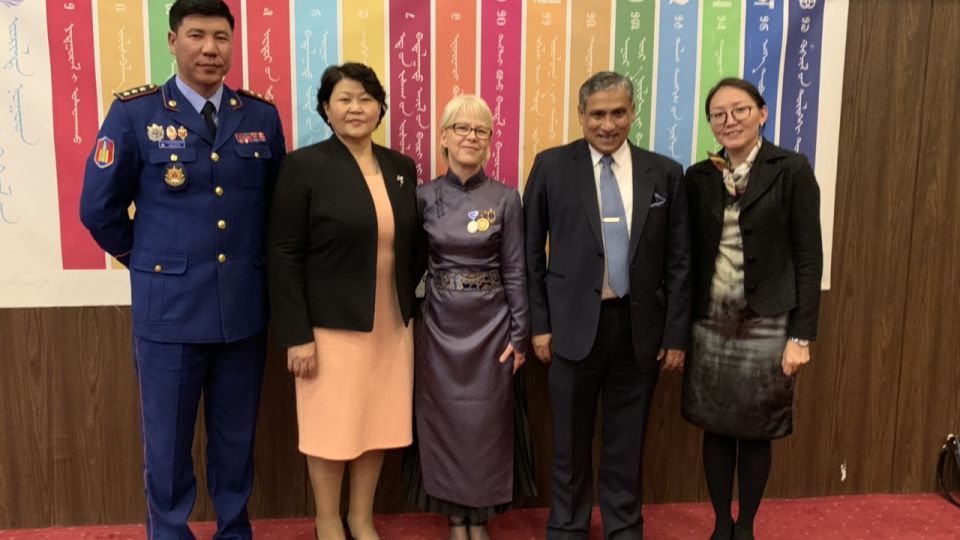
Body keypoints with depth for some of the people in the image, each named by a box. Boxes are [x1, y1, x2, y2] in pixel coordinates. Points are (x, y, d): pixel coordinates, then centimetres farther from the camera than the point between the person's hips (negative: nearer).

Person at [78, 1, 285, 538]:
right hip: (169, 305, -2)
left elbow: (278, 203, 13)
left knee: (237, 435, 16)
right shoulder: (134, 113, -5)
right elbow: (99, 208, 0)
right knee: (168, 439, 12)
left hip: (245, 304, 2)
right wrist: (149, 262, 7)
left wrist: (255, 262, 11)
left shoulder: (262, 115, 3)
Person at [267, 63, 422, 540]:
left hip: (392, 323, 5)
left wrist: (410, 307, 5)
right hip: (332, 324, -4)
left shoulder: (401, 168, 7)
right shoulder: (304, 165, -8)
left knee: (378, 425, 14)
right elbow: (284, 256, -11)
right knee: (331, 427, 9)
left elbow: (413, 246, 10)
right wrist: (296, 335, -14)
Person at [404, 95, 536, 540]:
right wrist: (408, 322, 1)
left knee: (486, 420, 7)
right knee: (444, 419, 9)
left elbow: (515, 271, -3)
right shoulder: (424, 197, 0)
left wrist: (519, 334, -4)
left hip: (490, 324, -1)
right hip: (440, 323, 1)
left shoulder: (506, 198, -4)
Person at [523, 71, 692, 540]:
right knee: (571, 438, 12)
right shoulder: (551, 166, -2)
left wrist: (676, 333, 1)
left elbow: (679, 261, 4)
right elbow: (531, 252, 1)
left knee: (627, 438, 14)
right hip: (575, 323, -1)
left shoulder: (665, 173, 2)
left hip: (639, 325, 1)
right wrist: (540, 323, -2)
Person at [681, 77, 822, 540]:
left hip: (767, 326, -3)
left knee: (756, 433, 9)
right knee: (715, 429, 11)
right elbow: (690, 255, 7)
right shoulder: (698, 178, 6)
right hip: (709, 325, 3)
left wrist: (801, 335, -10)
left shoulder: (792, 170, -4)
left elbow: (808, 256, -6)